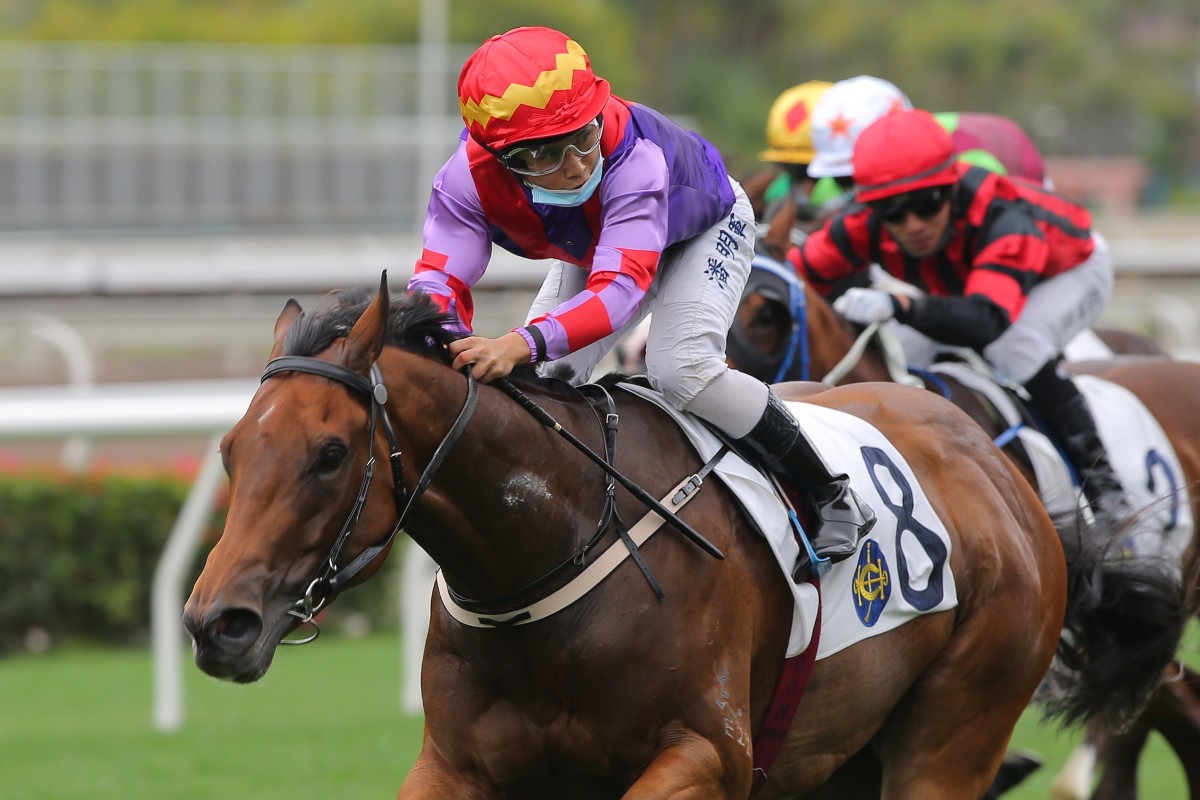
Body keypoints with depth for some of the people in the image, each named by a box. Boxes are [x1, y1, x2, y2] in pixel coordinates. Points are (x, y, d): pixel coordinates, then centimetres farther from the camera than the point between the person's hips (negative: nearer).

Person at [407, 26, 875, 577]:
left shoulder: (633, 157, -49)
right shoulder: (468, 180, -36)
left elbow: (620, 285, -59)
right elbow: (441, 277, -38)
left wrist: (526, 343, -75)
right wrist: (442, 340, -63)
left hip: (704, 228, -5)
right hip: (595, 245, 5)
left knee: (680, 370, -27)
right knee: (540, 379, -7)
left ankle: (831, 497, -13)